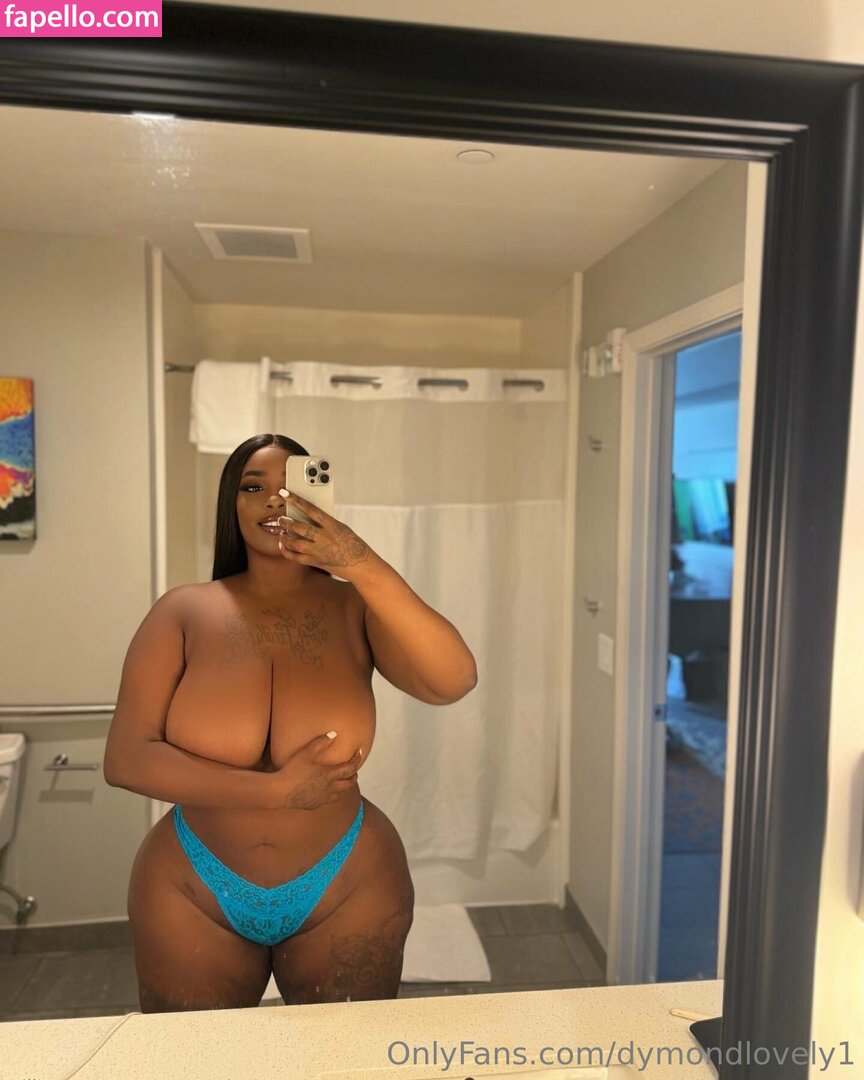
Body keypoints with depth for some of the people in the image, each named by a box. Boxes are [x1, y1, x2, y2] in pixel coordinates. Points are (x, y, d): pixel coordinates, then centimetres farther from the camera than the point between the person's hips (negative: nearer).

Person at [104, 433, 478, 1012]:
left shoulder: (353, 607, -10)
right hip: (194, 896, 1)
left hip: (347, 893, 0)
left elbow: (454, 682, -27)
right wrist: (276, 790, -21)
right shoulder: (185, 612, -8)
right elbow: (125, 759, -13)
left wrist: (366, 567, -40)